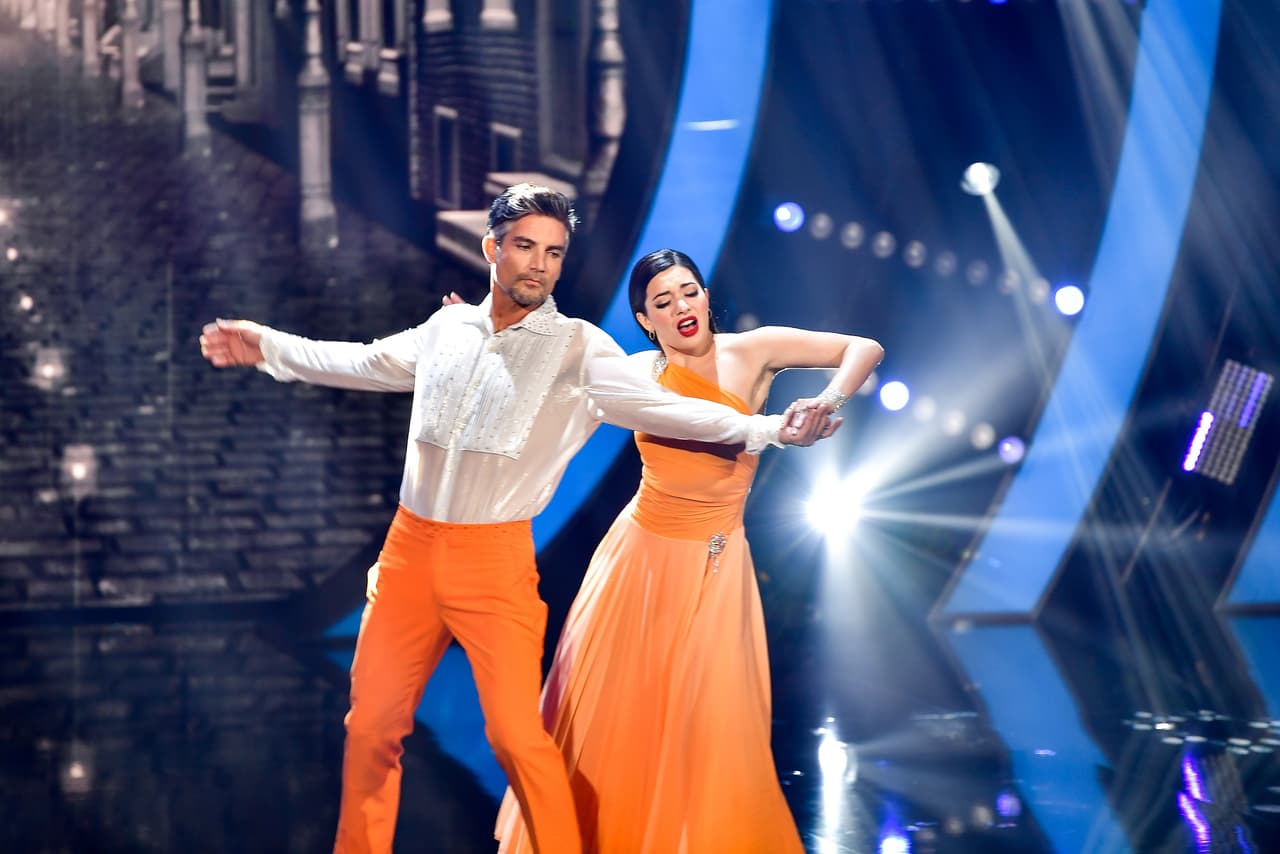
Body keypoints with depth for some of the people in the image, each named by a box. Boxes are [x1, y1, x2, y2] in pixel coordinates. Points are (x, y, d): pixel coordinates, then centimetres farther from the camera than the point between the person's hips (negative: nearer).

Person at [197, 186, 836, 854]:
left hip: (494, 560, -4)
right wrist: (268, 346, 25)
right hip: (410, 548, 4)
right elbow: (361, 364, 24)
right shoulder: (447, 328, 9)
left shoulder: (579, 348, -3)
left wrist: (767, 429, -20)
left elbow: (663, 408, -9)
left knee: (517, 736, -10)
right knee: (371, 725, 8)